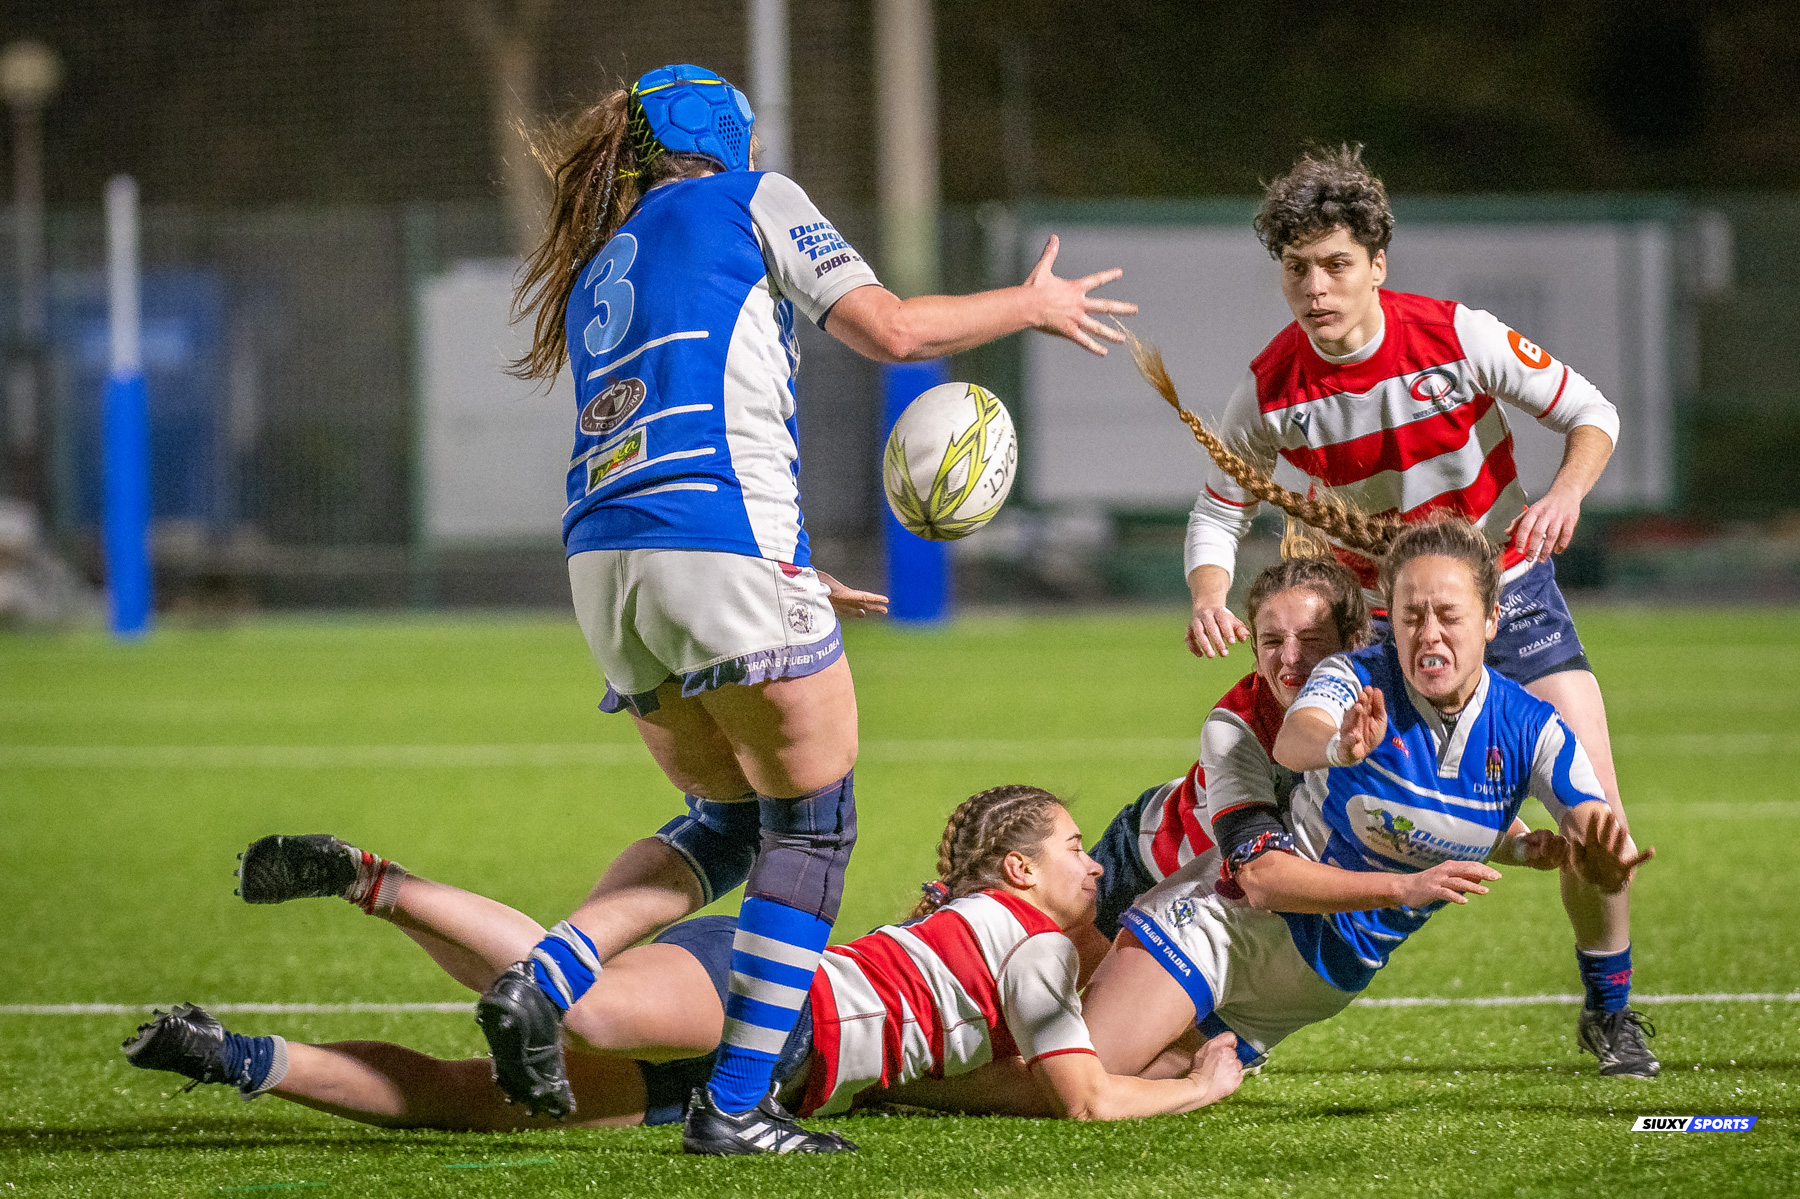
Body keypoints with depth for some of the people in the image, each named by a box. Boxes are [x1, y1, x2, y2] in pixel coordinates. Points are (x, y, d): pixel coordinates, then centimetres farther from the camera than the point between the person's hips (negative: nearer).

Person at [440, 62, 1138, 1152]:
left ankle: (543, 980, -4)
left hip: (603, 563, 7)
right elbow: (890, 329, 1)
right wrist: (1032, 305, 17)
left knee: (728, 821, 18)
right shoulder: (748, 200, 9)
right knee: (813, 818, 4)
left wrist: (787, 580, 38)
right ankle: (734, 1106, -3)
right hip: (722, 545, -7)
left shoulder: (594, 275, 29)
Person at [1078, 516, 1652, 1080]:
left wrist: (1605, 857, -44)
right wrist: (1338, 747, -65)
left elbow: (1596, 833, -18)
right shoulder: (1359, 681, -18)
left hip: (1330, 974, 4)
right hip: (1231, 922, -4)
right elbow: (1293, 741, -40)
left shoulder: (1530, 730, -8)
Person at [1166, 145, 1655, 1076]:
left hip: (1510, 592, -1)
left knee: (1597, 818, -10)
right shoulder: (1271, 389, -13)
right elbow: (1219, 510, 0)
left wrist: (1564, 493, -26)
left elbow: (1589, 413, -6)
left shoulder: (1458, 338, -18)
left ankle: (1608, 1008, 14)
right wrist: (1208, 598, -21)